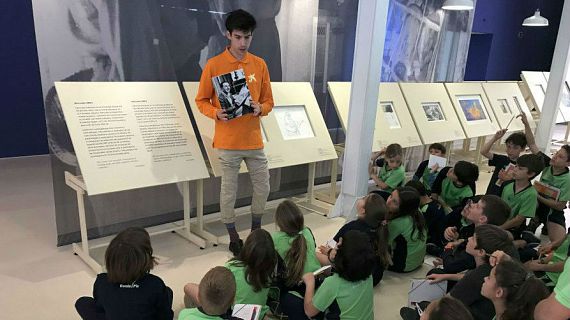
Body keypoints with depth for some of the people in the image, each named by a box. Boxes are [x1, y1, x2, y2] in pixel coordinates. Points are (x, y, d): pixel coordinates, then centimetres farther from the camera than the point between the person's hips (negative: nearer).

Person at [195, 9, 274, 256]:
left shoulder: (259, 64, 6)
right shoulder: (214, 65, -6)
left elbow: (269, 101, 10)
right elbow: (201, 101, 0)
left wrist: (260, 109, -12)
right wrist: (216, 113, -19)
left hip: (254, 140, 4)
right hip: (227, 142, -4)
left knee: (263, 187, 12)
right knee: (229, 190, 6)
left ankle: (256, 231, 35)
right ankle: (233, 237, 25)